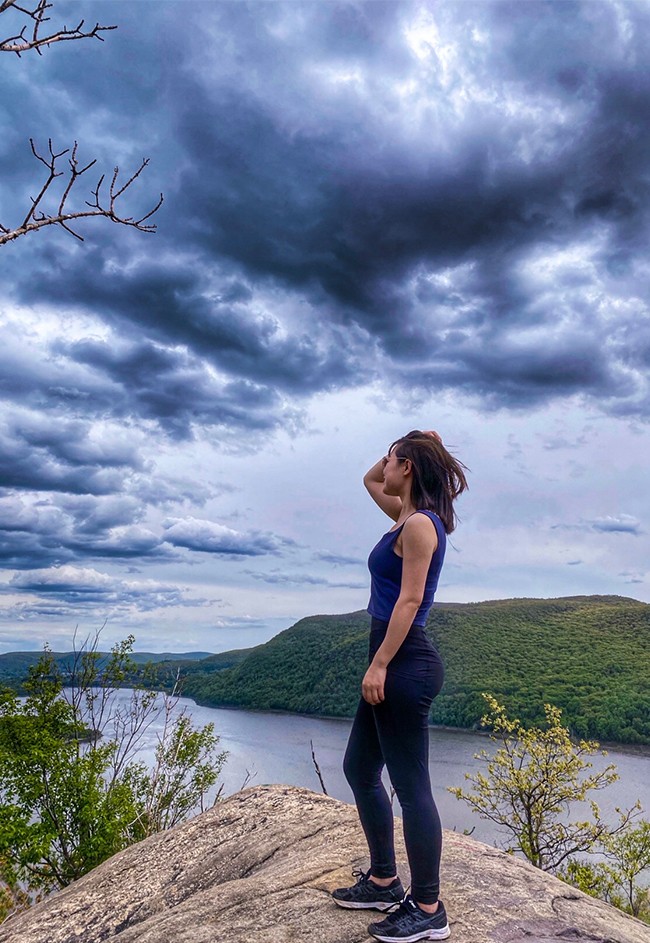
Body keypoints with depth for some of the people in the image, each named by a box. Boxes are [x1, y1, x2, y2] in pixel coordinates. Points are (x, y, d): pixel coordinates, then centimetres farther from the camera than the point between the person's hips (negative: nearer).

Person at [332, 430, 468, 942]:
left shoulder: (420, 524, -15)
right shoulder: (407, 515, 13)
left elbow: (410, 600, -19)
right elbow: (369, 481, 29)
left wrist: (379, 664, -19)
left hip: (405, 664, -10)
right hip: (395, 662, 10)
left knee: (411, 784, 1)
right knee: (359, 768, 19)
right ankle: (384, 881, 32)